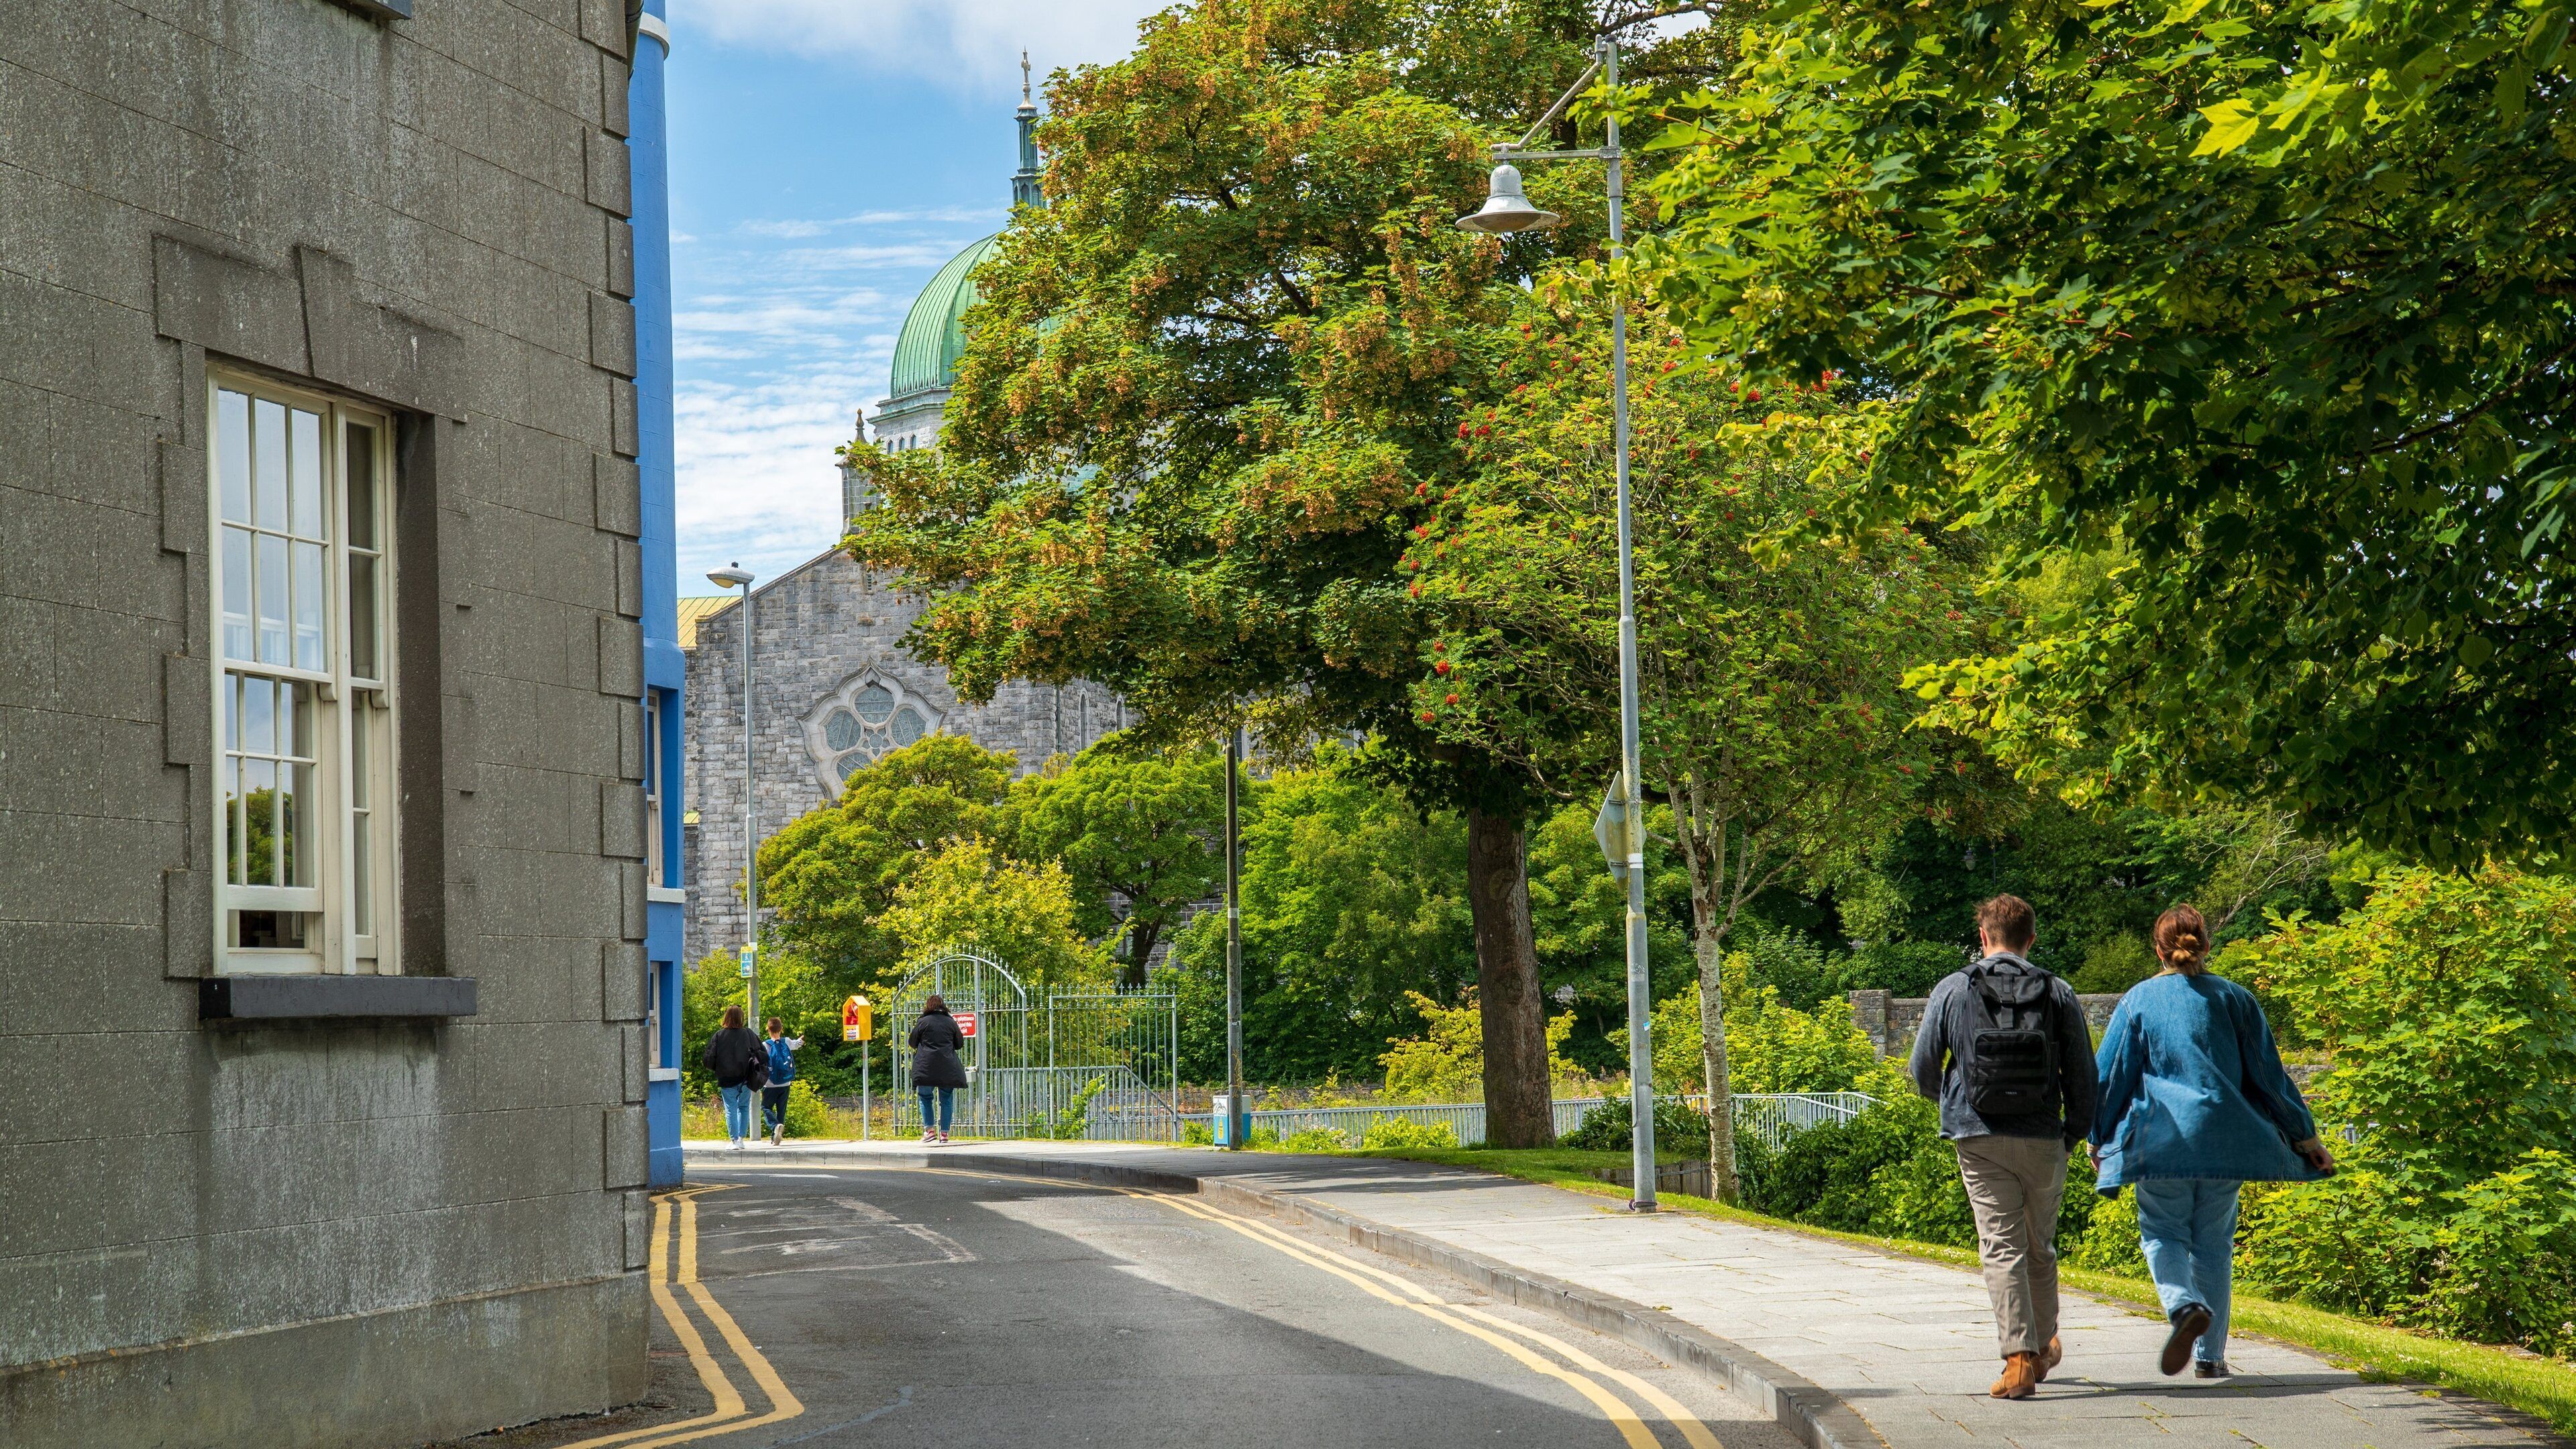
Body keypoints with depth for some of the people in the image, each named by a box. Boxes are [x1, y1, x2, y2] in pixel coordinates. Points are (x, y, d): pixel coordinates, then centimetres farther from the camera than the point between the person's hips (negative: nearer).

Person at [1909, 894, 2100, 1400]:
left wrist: (1948, 1100, 24)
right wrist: (2073, 1135, 17)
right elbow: (2082, 1077, 3)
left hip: (1979, 1139, -2)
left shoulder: (1952, 991, 0)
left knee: (2002, 1247, -2)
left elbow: (1922, 1069, 3)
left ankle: (2020, 1359, -11)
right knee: (2040, 1246, 17)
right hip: (2043, 1140, 2)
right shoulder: (2058, 995, 2)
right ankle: (2045, 1344, 31)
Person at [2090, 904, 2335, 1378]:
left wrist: (2099, 1140, 16)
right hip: (2225, 1139, 2)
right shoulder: (2235, 999, 5)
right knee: (2214, 1242, 11)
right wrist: (2305, 1137, 14)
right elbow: (2269, 1074, 7)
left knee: (2162, 1233, 6)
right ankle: (2210, 1354, 12)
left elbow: (2111, 1076, 4)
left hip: (2161, 1140, -2)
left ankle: (2185, 1304, -24)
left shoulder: (2138, 1000, 1)